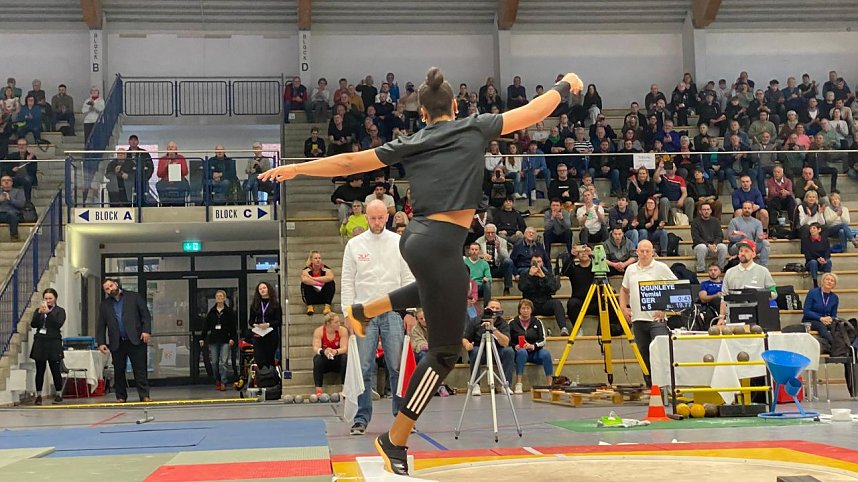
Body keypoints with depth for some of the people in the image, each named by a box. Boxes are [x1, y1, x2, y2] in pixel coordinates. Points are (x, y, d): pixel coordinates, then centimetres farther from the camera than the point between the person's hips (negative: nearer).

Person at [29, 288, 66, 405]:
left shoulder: (60, 311, 3)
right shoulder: (38, 310, 12)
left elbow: (58, 324, -12)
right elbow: (33, 324, 0)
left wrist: (48, 312, -19)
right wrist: (39, 312, -14)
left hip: (54, 344, -3)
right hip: (40, 343, 3)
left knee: (55, 370, -1)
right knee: (39, 370, 4)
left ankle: (59, 394, 8)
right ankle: (38, 395, 9)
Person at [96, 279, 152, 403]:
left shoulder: (134, 297, 6)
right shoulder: (105, 304, 13)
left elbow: (146, 315, 3)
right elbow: (100, 325, 13)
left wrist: (146, 331, -8)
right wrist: (101, 342, 4)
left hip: (135, 340, -3)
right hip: (117, 343, 3)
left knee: (140, 369, -5)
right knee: (119, 371, 6)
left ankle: (144, 396, -4)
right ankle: (121, 397, 16)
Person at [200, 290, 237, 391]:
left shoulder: (230, 311, 2)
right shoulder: (211, 312, 11)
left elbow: (234, 326, -1)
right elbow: (206, 326, 12)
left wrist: (232, 338, -10)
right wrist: (202, 338, 7)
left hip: (225, 340, -3)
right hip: (213, 340, 3)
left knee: (223, 362, -9)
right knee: (214, 362, 5)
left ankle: (223, 383, -8)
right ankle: (217, 381, 18)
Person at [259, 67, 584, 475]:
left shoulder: (410, 144, 11)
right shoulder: (475, 128, 2)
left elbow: (348, 162, 11)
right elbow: (533, 112, 8)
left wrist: (296, 168, 21)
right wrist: (566, 86, 25)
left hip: (417, 238, 7)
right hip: (440, 245, -7)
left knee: (437, 288, 42)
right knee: (444, 351, 3)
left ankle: (362, 310, 44)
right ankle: (395, 440, 8)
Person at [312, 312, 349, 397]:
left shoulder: (342, 330, -12)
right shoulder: (319, 331, -13)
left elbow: (344, 348, -22)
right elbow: (315, 348, -23)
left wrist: (336, 352, -45)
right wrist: (324, 351, -47)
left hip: (337, 361, 0)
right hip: (324, 361, 0)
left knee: (345, 358, -31)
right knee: (318, 359, -32)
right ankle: (318, 390, -32)